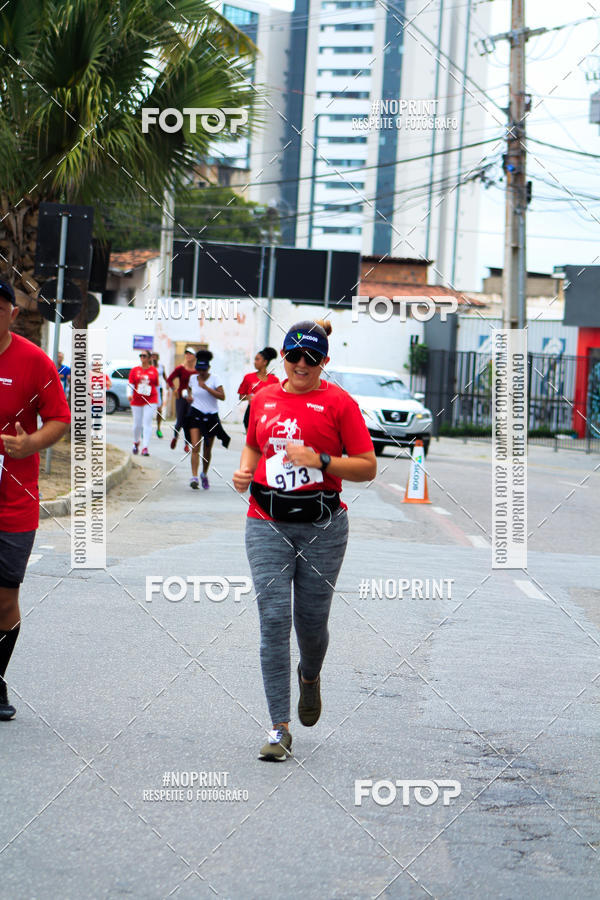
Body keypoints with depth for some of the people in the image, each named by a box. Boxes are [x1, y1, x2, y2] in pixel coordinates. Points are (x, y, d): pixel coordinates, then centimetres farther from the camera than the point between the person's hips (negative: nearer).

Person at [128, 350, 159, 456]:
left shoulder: (153, 370, 5)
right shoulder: (135, 370, 6)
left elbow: (157, 386, 13)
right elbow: (130, 384, 1)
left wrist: (157, 400, 17)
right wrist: (129, 394, -17)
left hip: (150, 401, -1)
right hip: (137, 400, 1)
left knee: (147, 423, -11)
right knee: (137, 424, 7)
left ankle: (145, 447, -15)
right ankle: (136, 443, 33)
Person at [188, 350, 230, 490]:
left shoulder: (214, 380, -6)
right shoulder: (193, 379, 5)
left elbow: (222, 396, -20)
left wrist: (206, 388, -25)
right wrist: (190, 396, 8)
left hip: (211, 416, -1)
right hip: (196, 415, 1)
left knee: (207, 450, 9)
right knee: (195, 447, -15)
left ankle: (204, 474, 32)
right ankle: (194, 477, -22)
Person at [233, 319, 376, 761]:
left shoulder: (339, 402, -2)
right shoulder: (264, 399, 10)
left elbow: (368, 467, -4)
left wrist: (320, 461, -17)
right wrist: (244, 471, 7)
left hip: (322, 526, -2)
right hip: (267, 525, 2)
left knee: (311, 621, 6)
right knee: (274, 618, -8)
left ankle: (310, 677, 43)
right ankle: (280, 729, -5)